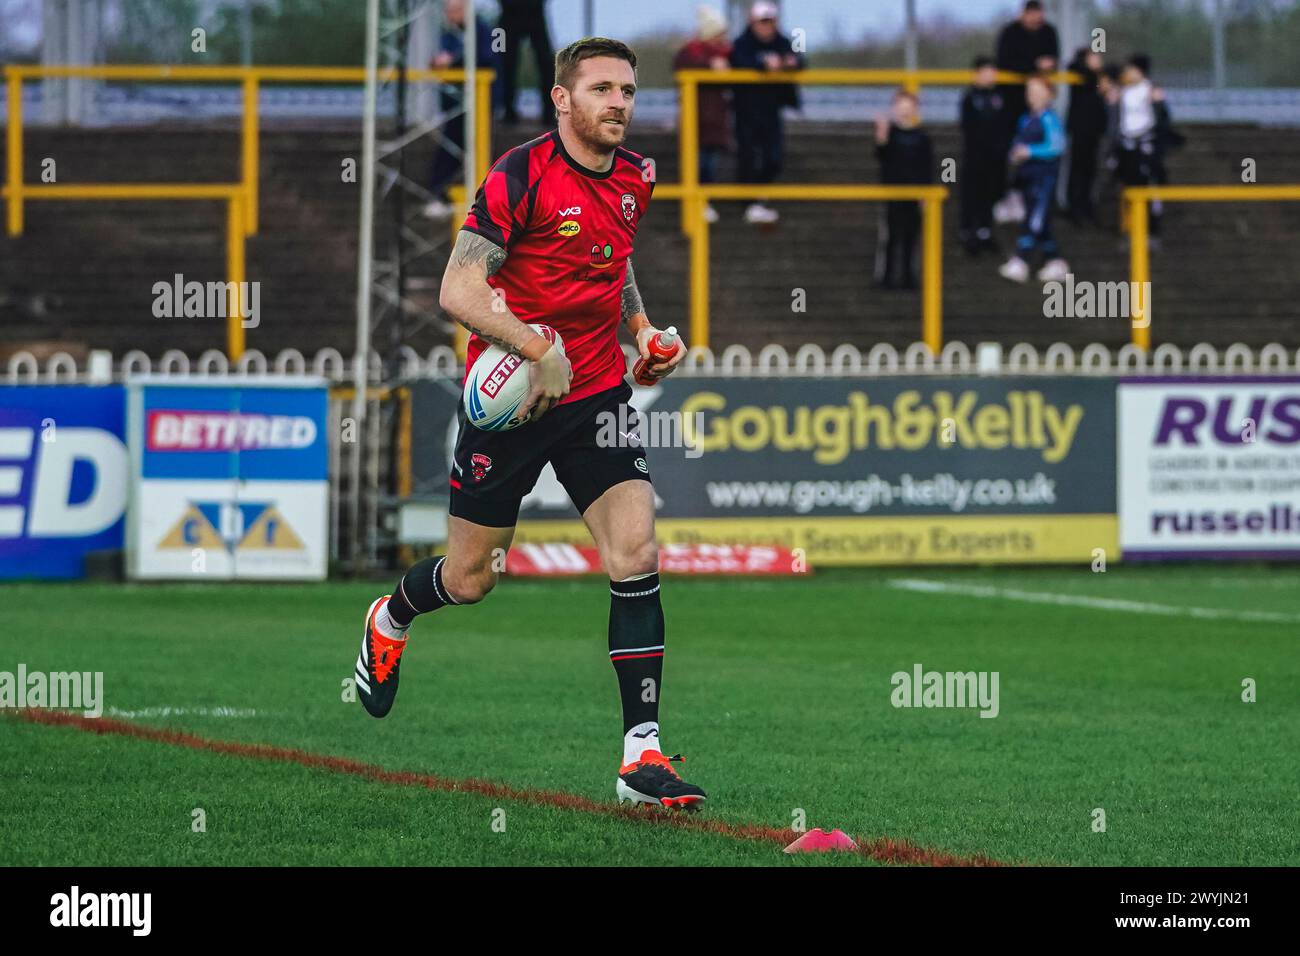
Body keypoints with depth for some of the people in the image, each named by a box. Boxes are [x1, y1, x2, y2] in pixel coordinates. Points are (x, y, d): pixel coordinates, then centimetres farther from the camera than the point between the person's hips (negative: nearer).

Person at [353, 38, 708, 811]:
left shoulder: (635, 179, 5)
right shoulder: (521, 176, -16)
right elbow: (459, 290, -21)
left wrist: (643, 328, 11)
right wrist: (539, 349, -28)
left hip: (598, 394, 4)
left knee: (636, 556, -14)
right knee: (470, 580, 8)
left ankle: (643, 752, -13)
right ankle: (390, 621, 45)